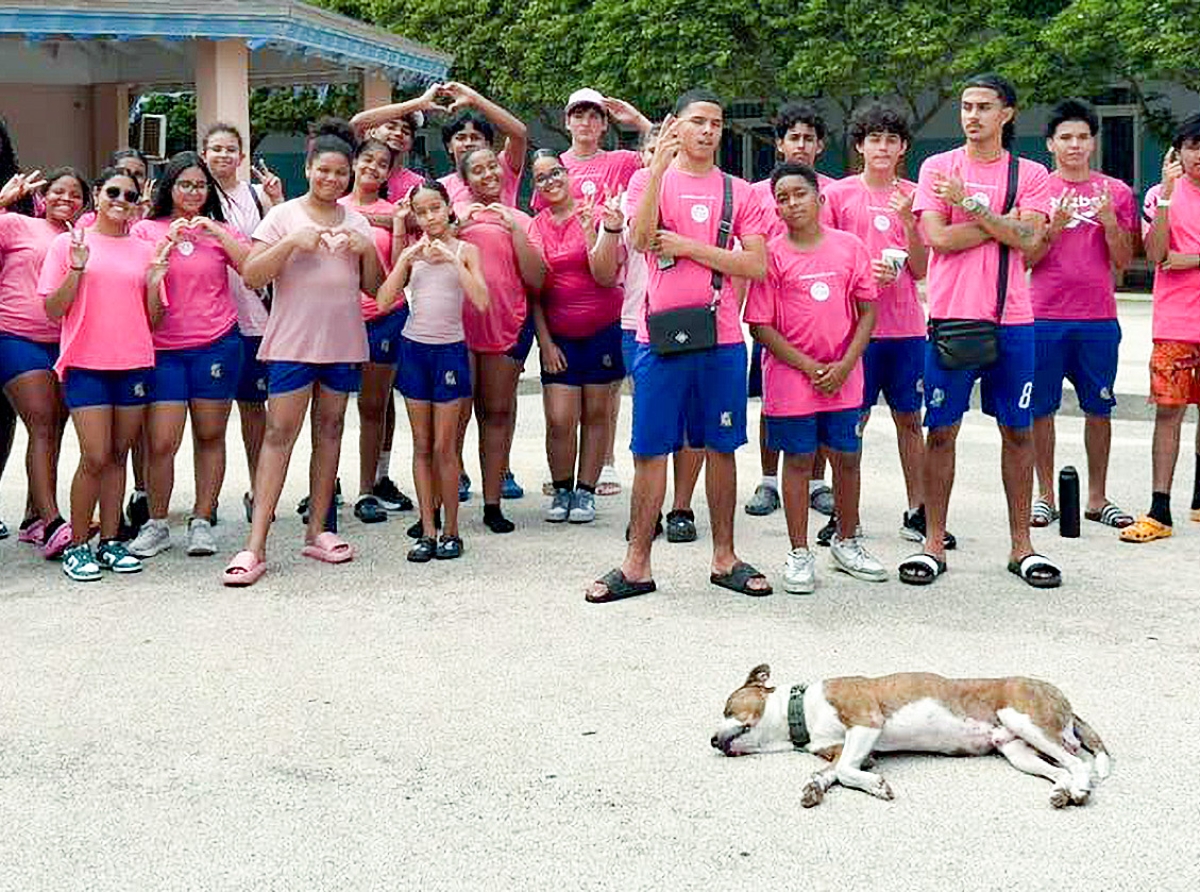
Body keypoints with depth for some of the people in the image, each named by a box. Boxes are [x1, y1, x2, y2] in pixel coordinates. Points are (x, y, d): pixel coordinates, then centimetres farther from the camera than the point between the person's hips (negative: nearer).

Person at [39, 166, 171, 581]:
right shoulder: (69, 243, 4)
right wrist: (77, 269, -13)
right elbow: (52, 310, 0)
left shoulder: (146, 250, 12)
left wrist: (154, 279, -5)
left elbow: (153, 319, 12)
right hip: (86, 364, -3)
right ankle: (77, 545, 4)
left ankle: (110, 540, 15)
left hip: (135, 364, 3)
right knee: (95, 457, -8)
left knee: (118, 455, 7)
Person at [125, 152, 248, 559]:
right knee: (160, 444, -6)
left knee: (210, 436, 5)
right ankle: (156, 524, 10)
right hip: (163, 348, -1)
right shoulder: (146, 229, 7)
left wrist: (217, 234, -9)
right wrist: (168, 242, -10)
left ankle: (202, 521, 15)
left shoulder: (219, 229, 10)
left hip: (216, 345, 1)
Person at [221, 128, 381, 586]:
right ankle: (256, 546, -10)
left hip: (343, 342, 4)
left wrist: (367, 250, -6)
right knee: (279, 432, -9)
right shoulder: (284, 215, 0)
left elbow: (374, 287, 11)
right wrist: (292, 242, -19)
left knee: (330, 428, 9)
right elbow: (250, 276, -8)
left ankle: (317, 530, 18)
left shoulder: (357, 222, 12)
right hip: (292, 341, -4)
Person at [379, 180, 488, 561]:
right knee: (422, 446, 5)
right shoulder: (411, 253, 7)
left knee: (444, 447, -2)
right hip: (414, 347, 3)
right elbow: (383, 302, -2)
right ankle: (427, 531, 10)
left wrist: (452, 260, -18)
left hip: (450, 350, -3)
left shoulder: (465, 250, 0)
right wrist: (406, 261, -11)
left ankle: (451, 531, 8)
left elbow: (481, 302, -14)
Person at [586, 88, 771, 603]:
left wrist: (689, 246, -9)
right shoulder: (649, 178, 5)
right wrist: (659, 164, -17)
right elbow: (640, 238, -14)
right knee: (650, 450, 2)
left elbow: (757, 266, -2)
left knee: (720, 448, 9)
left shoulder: (739, 192, 8)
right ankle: (637, 565, 10)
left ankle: (724, 558, 20)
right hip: (660, 335, -1)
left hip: (721, 338, 2)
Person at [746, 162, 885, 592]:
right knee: (798, 460, 4)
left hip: (844, 376, 3)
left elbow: (868, 311, 4)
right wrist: (809, 367, -11)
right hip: (790, 377, -2)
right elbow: (760, 326, -7)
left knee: (847, 457, 10)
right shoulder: (770, 254, -5)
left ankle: (847, 543, 28)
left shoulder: (850, 246, 2)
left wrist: (845, 364, -8)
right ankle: (799, 554, 14)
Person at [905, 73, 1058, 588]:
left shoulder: (1030, 174, 7)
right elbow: (939, 238, -8)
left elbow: (1028, 240, -9)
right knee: (941, 430, 1)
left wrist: (970, 203, -12)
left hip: (1012, 321, 1)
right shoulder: (937, 168, 5)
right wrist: (1003, 221, -7)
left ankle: (1021, 545, 16)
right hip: (951, 317, -1)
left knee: (1018, 431, 6)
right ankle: (934, 543, 10)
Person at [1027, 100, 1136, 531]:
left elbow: (1123, 260, 5)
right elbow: (1024, 259, 2)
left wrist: (1109, 221, -10)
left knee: (1099, 408, 5)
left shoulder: (1116, 192, 8)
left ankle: (1097, 498, 15)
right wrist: (1053, 229, -13)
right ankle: (1045, 496, 13)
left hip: (1098, 320, 1)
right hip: (1045, 317, -1)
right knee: (1041, 409, 2)